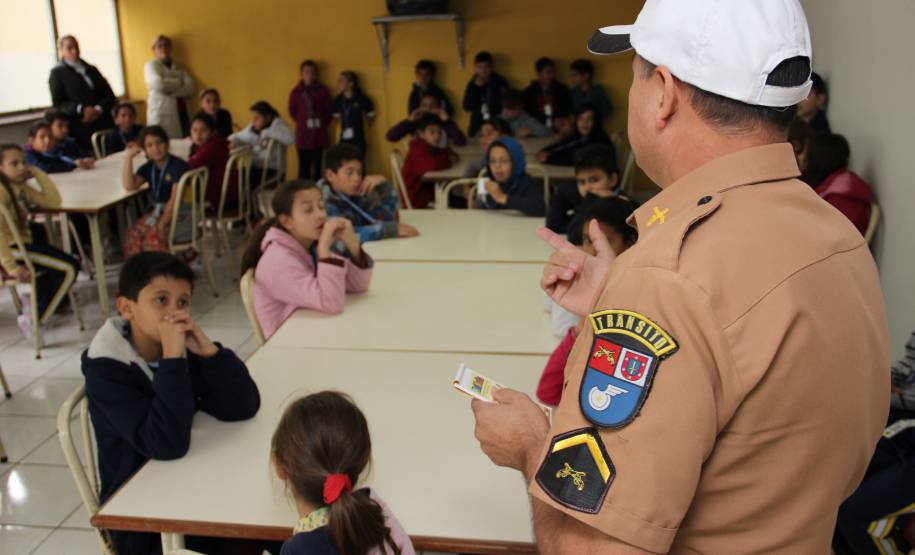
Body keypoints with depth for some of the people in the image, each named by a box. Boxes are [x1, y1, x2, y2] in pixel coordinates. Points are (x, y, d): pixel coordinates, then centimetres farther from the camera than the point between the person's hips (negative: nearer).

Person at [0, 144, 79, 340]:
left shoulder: (22, 187, 10)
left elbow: (54, 201, 1)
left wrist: (37, 173, -1)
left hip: (25, 243, 10)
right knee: (69, 269, -17)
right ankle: (35, 320, -9)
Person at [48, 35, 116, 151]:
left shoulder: (92, 69, 19)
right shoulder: (57, 73, 7)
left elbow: (110, 96, 12)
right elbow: (58, 104, -1)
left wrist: (99, 109, -9)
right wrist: (81, 109, -17)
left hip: (103, 124, 4)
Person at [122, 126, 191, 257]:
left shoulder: (178, 166, -11)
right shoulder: (148, 168, 10)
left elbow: (175, 199, -17)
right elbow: (129, 186, -5)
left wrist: (163, 223, -21)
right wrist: (129, 157, -6)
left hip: (181, 214, -6)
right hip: (159, 212, 6)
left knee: (153, 235, -30)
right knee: (132, 234, -18)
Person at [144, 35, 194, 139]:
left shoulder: (179, 68, 17)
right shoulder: (151, 66, 5)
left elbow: (190, 88, 2)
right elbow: (158, 84, -15)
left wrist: (171, 92, -12)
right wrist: (178, 82, -1)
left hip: (180, 112, 5)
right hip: (161, 113, -5)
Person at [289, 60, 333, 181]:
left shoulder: (322, 90, 4)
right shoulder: (295, 92, 3)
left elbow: (328, 109, 7)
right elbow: (292, 111, 10)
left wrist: (323, 123, 1)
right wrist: (302, 122, 4)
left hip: (319, 134, 1)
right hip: (303, 134, -1)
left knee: (318, 166, 3)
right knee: (304, 167, 0)